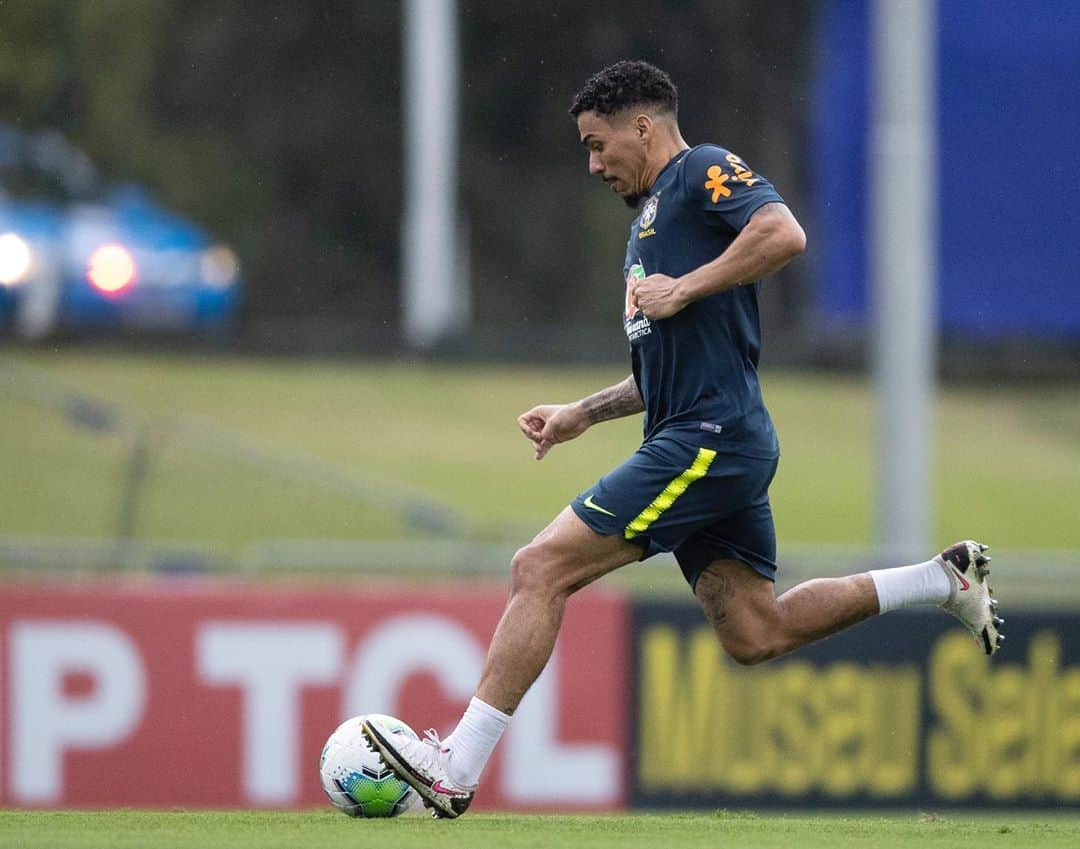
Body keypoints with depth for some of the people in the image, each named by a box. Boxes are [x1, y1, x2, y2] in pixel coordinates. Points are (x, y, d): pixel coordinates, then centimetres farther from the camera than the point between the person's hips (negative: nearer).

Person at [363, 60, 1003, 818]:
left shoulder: (702, 172, -4)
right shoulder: (653, 215, 26)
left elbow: (785, 234, -23)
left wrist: (684, 289, -18)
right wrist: (583, 413, 23)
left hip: (709, 441, -10)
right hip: (715, 449, 10)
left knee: (541, 570, -11)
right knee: (755, 635, 9)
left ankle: (457, 769, -12)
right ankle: (944, 581, 13)